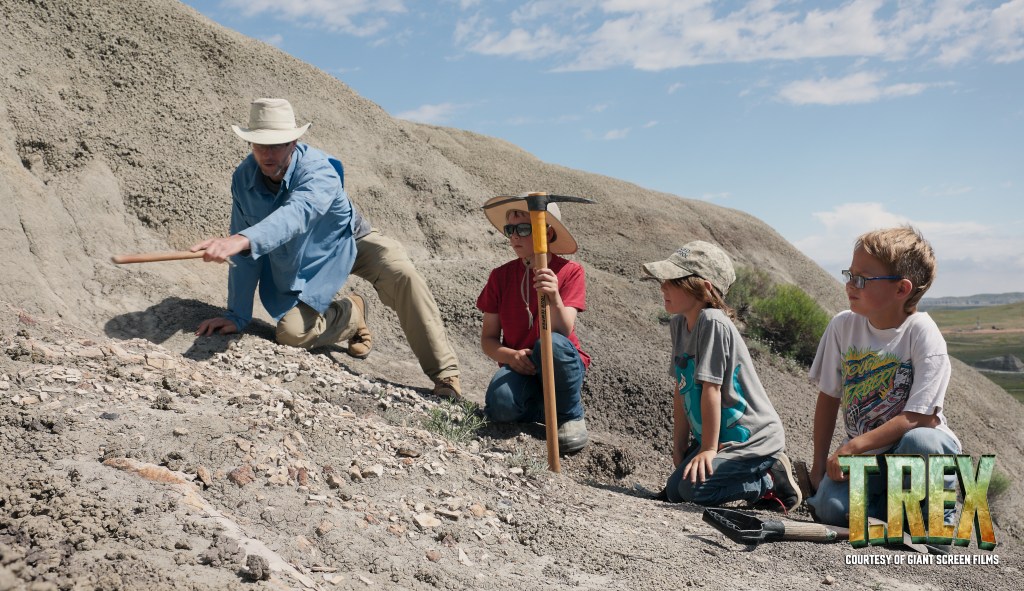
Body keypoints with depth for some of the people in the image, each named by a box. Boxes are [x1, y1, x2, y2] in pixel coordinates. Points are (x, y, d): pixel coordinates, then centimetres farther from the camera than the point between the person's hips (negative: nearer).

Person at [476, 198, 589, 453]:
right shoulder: (500, 276, 0)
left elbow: (564, 332, -20)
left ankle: (571, 416, -10)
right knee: (500, 406, -33)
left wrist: (554, 298, -40)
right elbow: (488, 339, 2)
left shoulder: (570, 271, -7)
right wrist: (511, 356, -20)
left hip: (562, 369, -1)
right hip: (519, 368, 1)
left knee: (552, 344, -37)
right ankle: (544, 410, 3)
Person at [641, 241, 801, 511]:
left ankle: (774, 480, -2)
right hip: (715, 436, 9)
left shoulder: (713, 323, -23)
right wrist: (679, 445, 4)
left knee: (692, 487, -25)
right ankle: (760, 472, 15)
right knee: (672, 492, 5)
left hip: (753, 437, -9)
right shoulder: (678, 324, 4)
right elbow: (680, 389, 5)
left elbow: (711, 389, -23)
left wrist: (708, 449, -19)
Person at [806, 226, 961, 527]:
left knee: (920, 441, -38)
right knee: (830, 507, -26)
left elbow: (920, 418, -21)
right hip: (862, 452, 2)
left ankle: (932, 515, -7)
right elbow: (829, 397, 5)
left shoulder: (922, 334, -16)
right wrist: (819, 465, 2)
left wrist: (852, 447, -24)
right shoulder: (843, 325, -3)